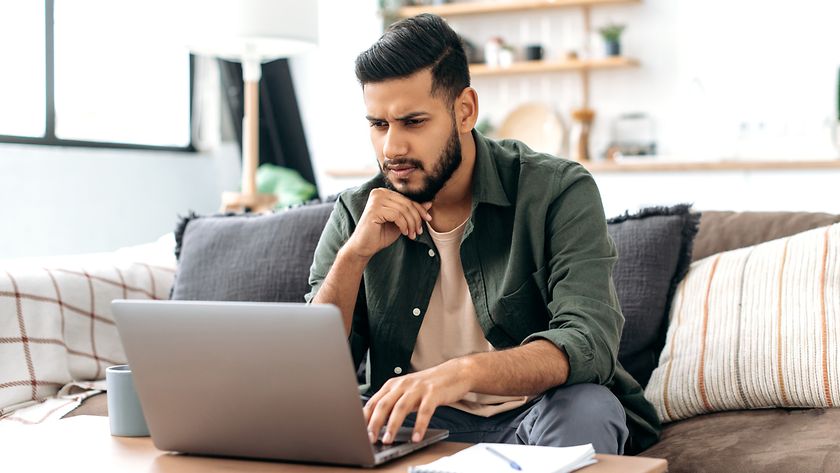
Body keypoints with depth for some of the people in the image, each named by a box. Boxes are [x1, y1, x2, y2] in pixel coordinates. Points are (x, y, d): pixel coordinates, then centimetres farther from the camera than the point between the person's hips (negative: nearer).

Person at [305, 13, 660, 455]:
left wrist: (465, 372, -42)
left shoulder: (558, 192, -9)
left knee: (587, 408, -35)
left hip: (535, 416, -2)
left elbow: (590, 344, -24)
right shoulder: (357, 215, 1)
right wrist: (354, 255, -17)